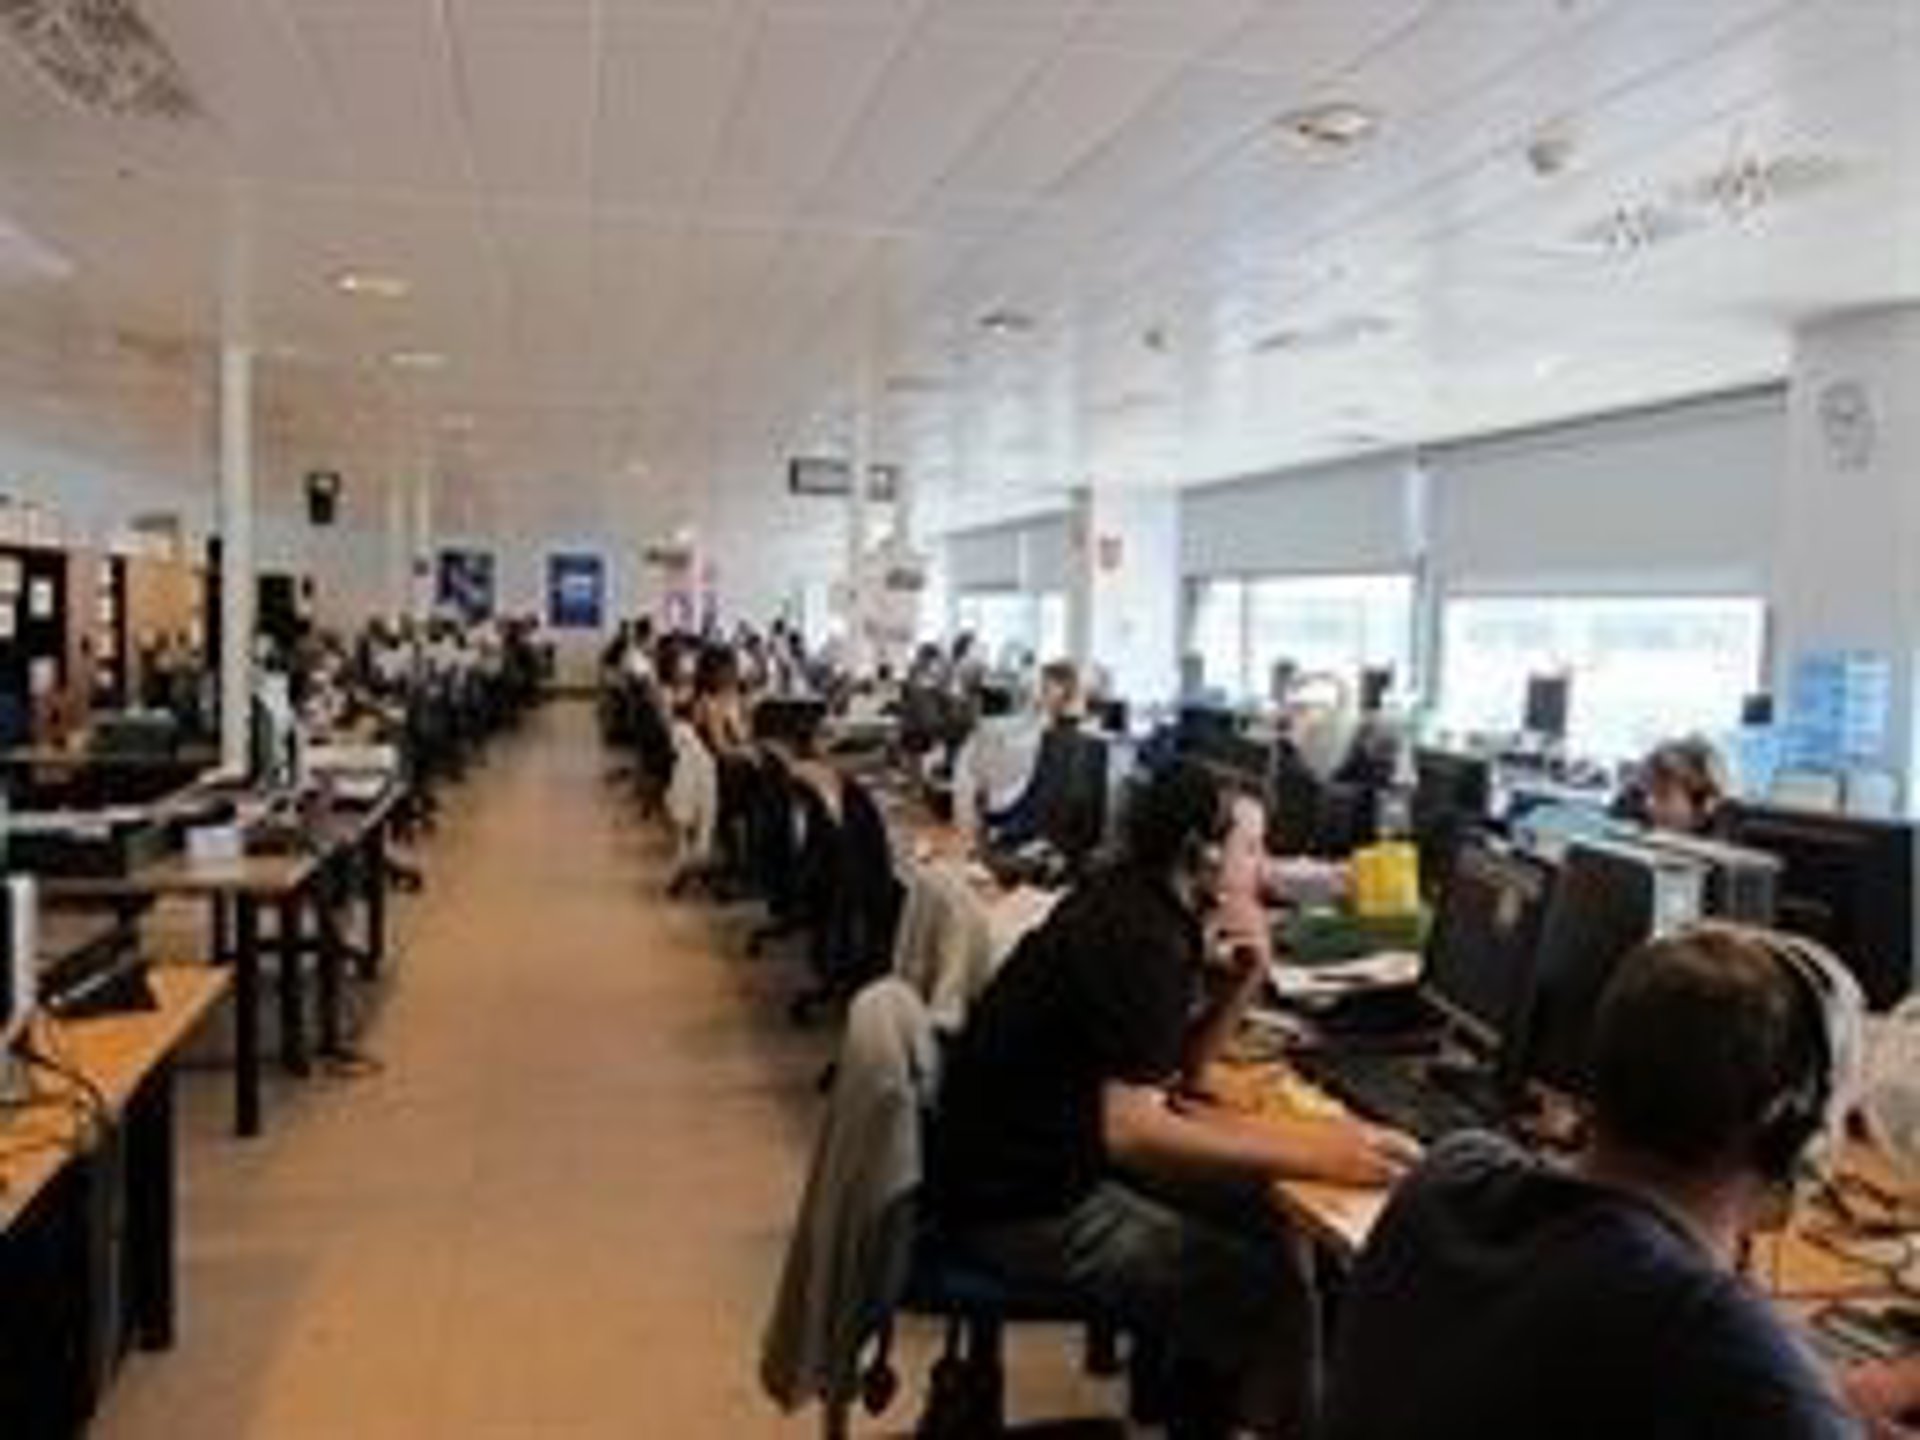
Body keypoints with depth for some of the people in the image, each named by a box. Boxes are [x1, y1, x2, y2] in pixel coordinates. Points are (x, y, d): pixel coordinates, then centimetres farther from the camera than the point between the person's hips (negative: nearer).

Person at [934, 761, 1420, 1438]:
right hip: (1026, 1203, -10)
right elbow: (1132, 1130, -31)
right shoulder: (1136, 937, -23)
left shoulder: (1137, 904, 6)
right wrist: (1312, 1153, -31)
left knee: (1259, 1212, 14)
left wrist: (1237, 985, -4)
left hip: (1058, 1150, 10)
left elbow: (1171, 1075, 11)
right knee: (1272, 1290, -10)